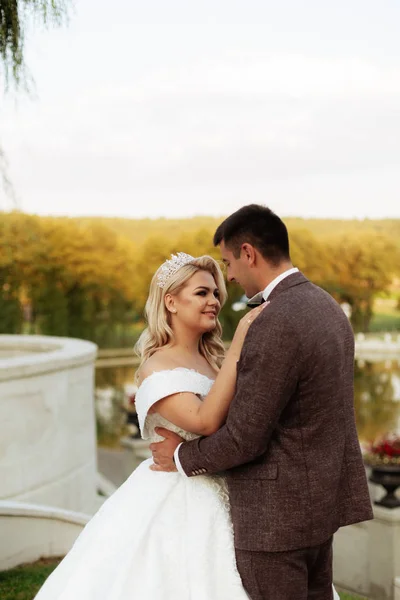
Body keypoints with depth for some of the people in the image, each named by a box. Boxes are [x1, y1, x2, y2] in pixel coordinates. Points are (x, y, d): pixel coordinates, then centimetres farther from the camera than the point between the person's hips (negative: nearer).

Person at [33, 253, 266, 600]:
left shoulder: (212, 360, 8)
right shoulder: (158, 368, -13)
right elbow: (205, 421, -28)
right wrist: (237, 350, -28)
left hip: (218, 499, 7)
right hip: (175, 503, -7)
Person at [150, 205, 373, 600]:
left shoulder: (275, 325, -24)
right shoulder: (325, 306, 7)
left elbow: (245, 438, -22)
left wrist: (183, 457, -2)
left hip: (277, 512, -9)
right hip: (318, 498, 9)